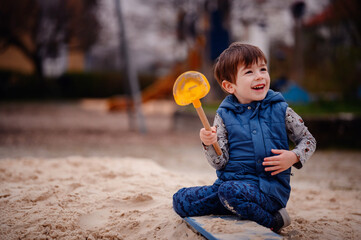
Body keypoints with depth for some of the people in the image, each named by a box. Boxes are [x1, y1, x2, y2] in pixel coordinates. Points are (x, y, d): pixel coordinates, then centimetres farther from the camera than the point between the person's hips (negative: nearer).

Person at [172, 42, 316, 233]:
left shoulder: (280, 110, 3)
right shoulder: (224, 115, 5)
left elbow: (308, 140, 14)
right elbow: (220, 162, 0)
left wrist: (293, 157, -6)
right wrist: (209, 144, -21)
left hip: (269, 189, -4)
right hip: (230, 182, 4)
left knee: (230, 191, -36)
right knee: (181, 201, -10)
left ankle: (272, 221, -12)